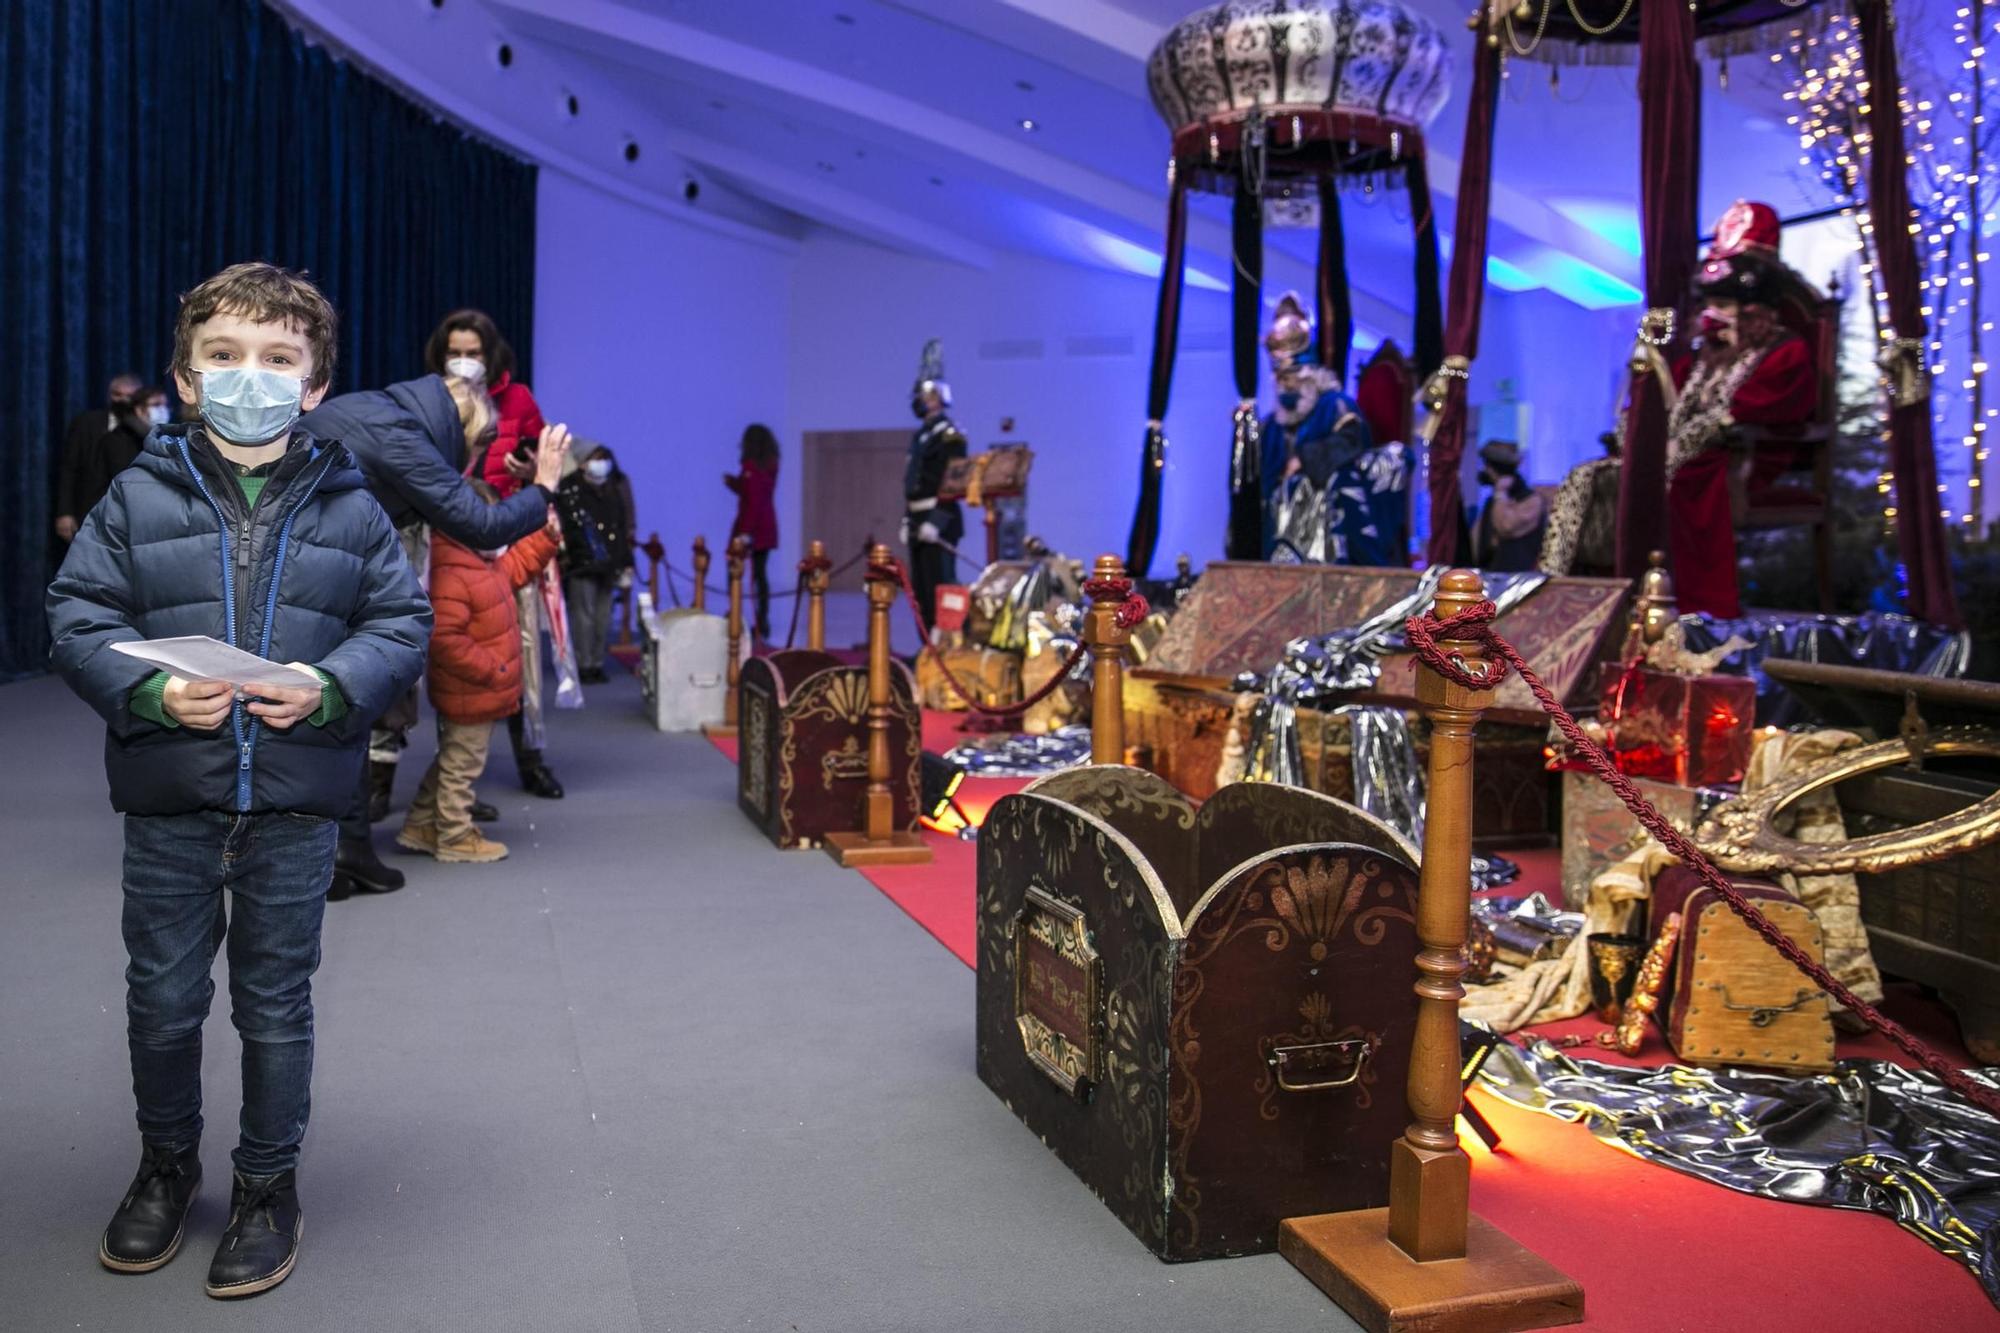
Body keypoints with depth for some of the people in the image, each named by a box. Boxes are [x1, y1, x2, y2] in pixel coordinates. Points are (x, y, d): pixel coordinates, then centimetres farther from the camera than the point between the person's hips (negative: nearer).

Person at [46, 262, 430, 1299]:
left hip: (295, 804, 0)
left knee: (276, 1006, 11)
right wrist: (152, 691, -19)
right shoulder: (140, 496, 1)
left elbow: (403, 621, 1)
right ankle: (166, 1164, 38)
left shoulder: (348, 506, 1)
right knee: (163, 998, 13)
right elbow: (77, 616, -1)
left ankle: (267, 1184, 30)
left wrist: (332, 687, -18)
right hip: (167, 801, 1)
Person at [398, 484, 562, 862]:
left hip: (481, 692, 11)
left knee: (452, 761, 22)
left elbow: (517, 565, 25)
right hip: (469, 695, -11)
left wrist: (547, 536, 11)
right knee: (462, 765, 5)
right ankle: (455, 838, 20)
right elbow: (445, 639, -33)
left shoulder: (488, 565, 6)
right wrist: (489, 668, -27)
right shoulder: (451, 578, -27)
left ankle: (420, 827, 34)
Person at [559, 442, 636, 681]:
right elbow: (561, 528, -10)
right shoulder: (568, 490, -5)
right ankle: (584, 665, 1)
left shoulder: (614, 489, 12)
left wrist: (626, 563, 15)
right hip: (580, 565, -5)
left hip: (607, 566, 5)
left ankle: (597, 663, 14)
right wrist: (564, 557, -19)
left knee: (603, 617, 7)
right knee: (583, 615, -6)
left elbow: (623, 530, 17)